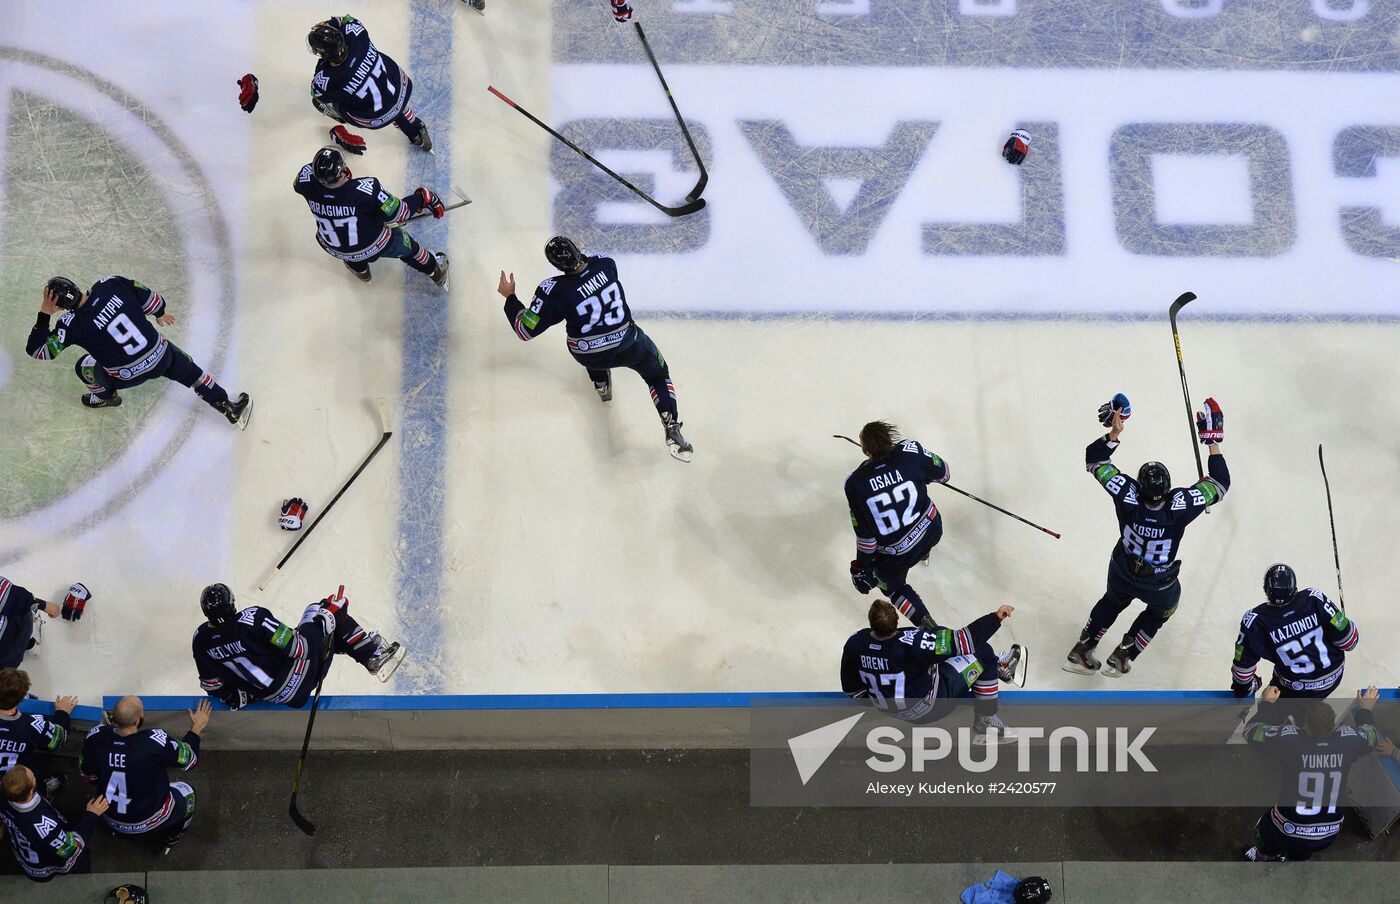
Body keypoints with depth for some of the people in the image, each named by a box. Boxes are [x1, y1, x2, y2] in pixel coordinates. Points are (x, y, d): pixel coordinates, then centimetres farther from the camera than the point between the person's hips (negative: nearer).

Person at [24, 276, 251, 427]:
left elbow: (38, 351, -14)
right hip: (161, 355, 3)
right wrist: (160, 314, 21)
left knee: (83, 368, 20)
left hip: (128, 376, -3)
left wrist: (44, 315, -16)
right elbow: (148, 296, 1)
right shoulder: (110, 284, -14)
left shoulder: (73, 323, -21)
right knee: (190, 371, 29)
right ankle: (231, 409, 33)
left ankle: (105, 396, 46)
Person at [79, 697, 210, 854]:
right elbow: (189, 761, -14)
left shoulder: (96, 736, -21)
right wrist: (196, 728, 0)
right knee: (185, 792, 23)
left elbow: (86, 775, -2)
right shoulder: (155, 741, -32)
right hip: (148, 822, -4)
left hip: (111, 820, 4)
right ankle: (169, 840, 34)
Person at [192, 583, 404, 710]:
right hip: (298, 682, -7)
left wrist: (236, 698, 22)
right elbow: (297, 648, -22)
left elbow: (212, 685, 4)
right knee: (329, 609, 13)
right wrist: (327, 613, -9)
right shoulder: (253, 618, -26)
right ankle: (373, 655, 19)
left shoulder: (201, 639, -7)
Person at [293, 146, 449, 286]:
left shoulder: (308, 181, -30)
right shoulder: (366, 190, -41)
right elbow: (398, 215, -29)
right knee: (405, 245, 27)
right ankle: (435, 270, 54)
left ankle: (358, 268, 61)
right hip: (375, 247, -3)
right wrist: (422, 197, -14)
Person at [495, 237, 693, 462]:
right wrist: (580, 253, 17)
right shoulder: (606, 264, -16)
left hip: (587, 355, 0)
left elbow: (526, 331, -15)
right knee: (658, 374, 21)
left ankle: (601, 385, 56)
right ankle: (672, 431, 1)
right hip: (627, 345, 0)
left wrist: (509, 296, -5)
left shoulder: (554, 291, -25)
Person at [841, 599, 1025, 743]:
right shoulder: (911, 642, -36)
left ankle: (998, 667, 35)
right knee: (982, 654, -2)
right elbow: (963, 642, -31)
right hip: (928, 709, -7)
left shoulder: (854, 643, -19)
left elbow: (851, 689, -4)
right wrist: (995, 618, -22)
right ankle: (986, 721, 9)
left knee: (940, 633, 20)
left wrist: (875, 696, 16)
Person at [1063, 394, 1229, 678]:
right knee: (1162, 609, 33)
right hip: (1159, 585, -2)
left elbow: (1095, 461, -20)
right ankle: (1121, 657, 35)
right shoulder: (1179, 505, -37)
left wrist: (1113, 433, -23)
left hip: (1122, 572, 2)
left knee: (1113, 601, 35)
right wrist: (1214, 442, -21)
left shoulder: (1128, 497, -33)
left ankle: (1080, 651, 41)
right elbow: (1219, 484, -23)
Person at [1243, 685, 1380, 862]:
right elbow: (1371, 735, 7)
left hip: (1287, 832, -2)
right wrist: (1365, 709, 25)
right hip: (1328, 834, 3)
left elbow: (1252, 731, -8)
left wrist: (1267, 703, 8)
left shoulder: (1287, 739, -27)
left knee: (1265, 827, 31)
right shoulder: (1349, 739, -18)